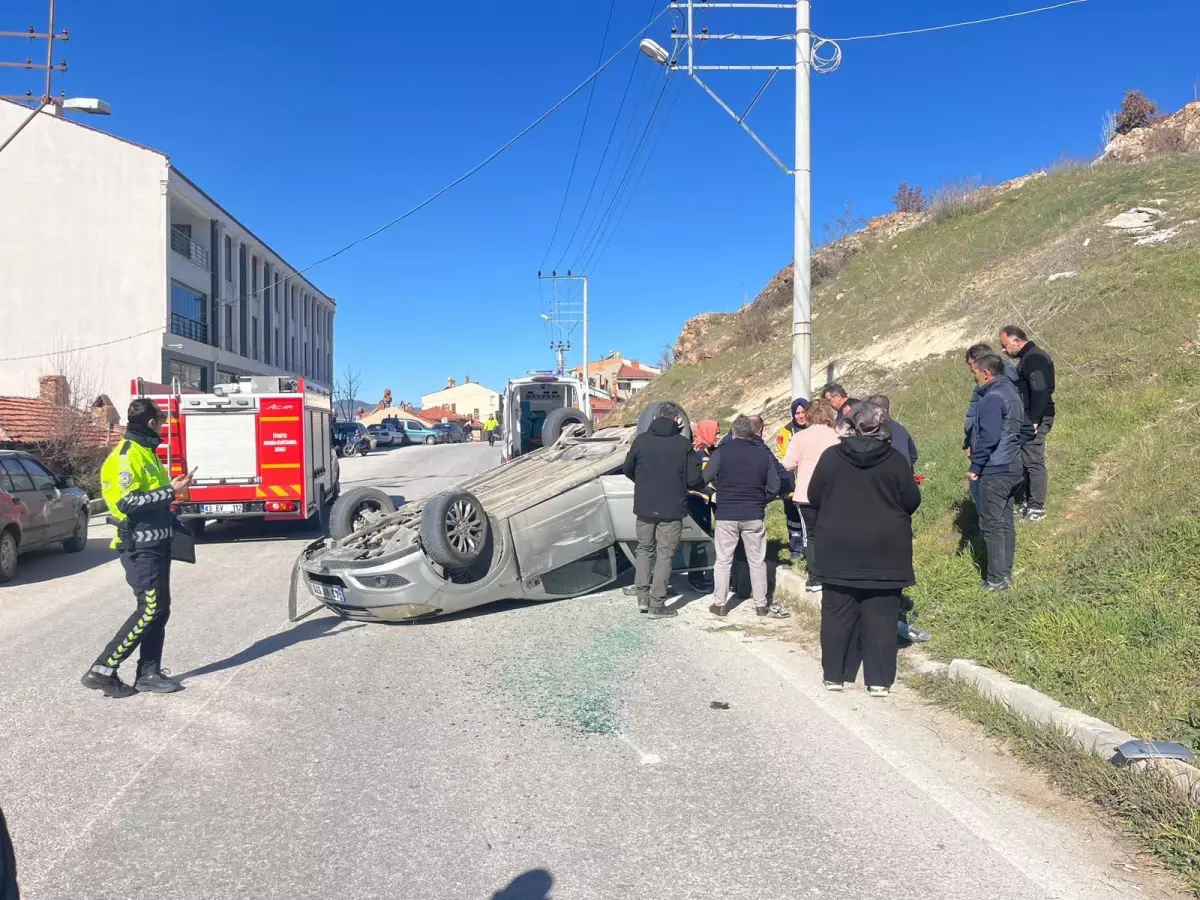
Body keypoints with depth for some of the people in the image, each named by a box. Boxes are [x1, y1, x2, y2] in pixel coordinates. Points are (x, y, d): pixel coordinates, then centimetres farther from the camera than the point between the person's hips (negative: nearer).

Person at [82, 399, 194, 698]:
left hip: (156, 543, 10)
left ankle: (149, 673, 16)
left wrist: (172, 487, 13)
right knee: (150, 609, -9)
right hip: (140, 546, -10)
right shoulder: (127, 455, -16)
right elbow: (127, 502, -25)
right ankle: (102, 670, -3)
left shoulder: (146, 452, 16)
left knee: (160, 608, 10)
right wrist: (171, 491, -23)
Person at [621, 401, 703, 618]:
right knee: (664, 555, 5)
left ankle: (643, 596, 17)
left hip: (644, 507, 3)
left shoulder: (641, 440, -4)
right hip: (672, 509, -2)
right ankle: (657, 604, 6)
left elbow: (627, 470, 8)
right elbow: (694, 480, -10)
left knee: (644, 550, 19)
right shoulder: (684, 444, -10)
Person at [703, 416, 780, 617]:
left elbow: (704, 479, -5)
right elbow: (775, 487, 0)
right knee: (757, 561, 12)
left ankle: (720, 604, 12)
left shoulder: (721, 452, -7)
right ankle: (761, 604, 17)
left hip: (726, 515, -1)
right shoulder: (764, 454, -1)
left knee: (723, 561, 8)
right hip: (754, 516, 1)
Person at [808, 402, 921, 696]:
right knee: (881, 615, 5)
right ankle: (879, 680, 7)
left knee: (837, 613, 9)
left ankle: (833, 675, 16)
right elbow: (912, 501, 0)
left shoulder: (831, 456, -4)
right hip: (884, 548, -1)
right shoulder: (895, 459, -6)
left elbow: (814, 496, 3)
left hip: (838, 547, 1)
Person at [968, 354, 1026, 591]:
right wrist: (976, 448, 19)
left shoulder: (992, 398, -16)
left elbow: (989, 437, -23)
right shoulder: (1011, 392, 15)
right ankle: (1006, 573, 20)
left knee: (992, 525, -4)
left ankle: (996, 579, -1)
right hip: (1013, 469, 10)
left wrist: (975, 466, -16)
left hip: (994, 471, -10)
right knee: (1006, 522, 14)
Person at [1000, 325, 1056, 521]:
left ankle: (1036, 508, -1)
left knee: (1033, 462, -6)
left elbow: (1040, 392, -23)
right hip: (1027, 421, 10)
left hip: (1034, 420, -10)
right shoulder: (1027, 358, 17)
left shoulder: (1034, 359, -16)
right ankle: (1024, 501, 21)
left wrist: (1033, 421, -22)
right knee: (1021, 461, 14)